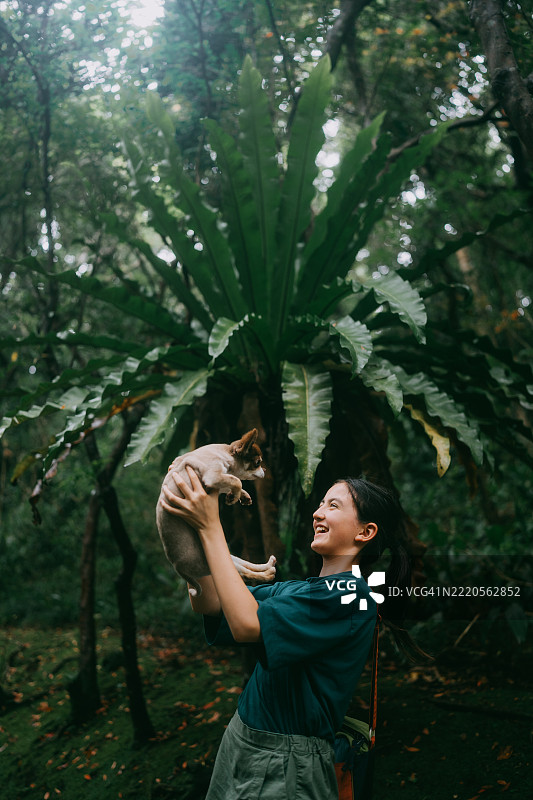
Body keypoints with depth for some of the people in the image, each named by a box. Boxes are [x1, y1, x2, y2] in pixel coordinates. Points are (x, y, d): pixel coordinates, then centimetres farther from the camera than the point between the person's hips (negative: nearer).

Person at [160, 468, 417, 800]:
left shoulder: (352, 595, -17)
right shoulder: (297, 588, 8)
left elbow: (247, 624, -26)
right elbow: (207, 604, 3)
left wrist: (211, 527, -22)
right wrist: (195, 522, -5)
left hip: (287, 763, -7)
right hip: (240, 741, 7)